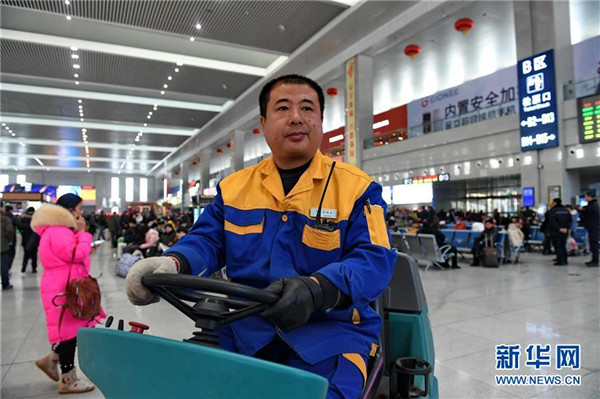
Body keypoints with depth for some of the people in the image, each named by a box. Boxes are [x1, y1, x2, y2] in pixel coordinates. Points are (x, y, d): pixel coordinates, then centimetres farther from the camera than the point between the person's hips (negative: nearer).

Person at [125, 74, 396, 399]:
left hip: (330, 329, -2)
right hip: (245, 328, 3)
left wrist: (315, 289, -29)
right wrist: (173, 263, -15)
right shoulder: (234, 186, 12)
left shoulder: (356, 187, -1)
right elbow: (207, 239, 9)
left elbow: (375, 258, -10)